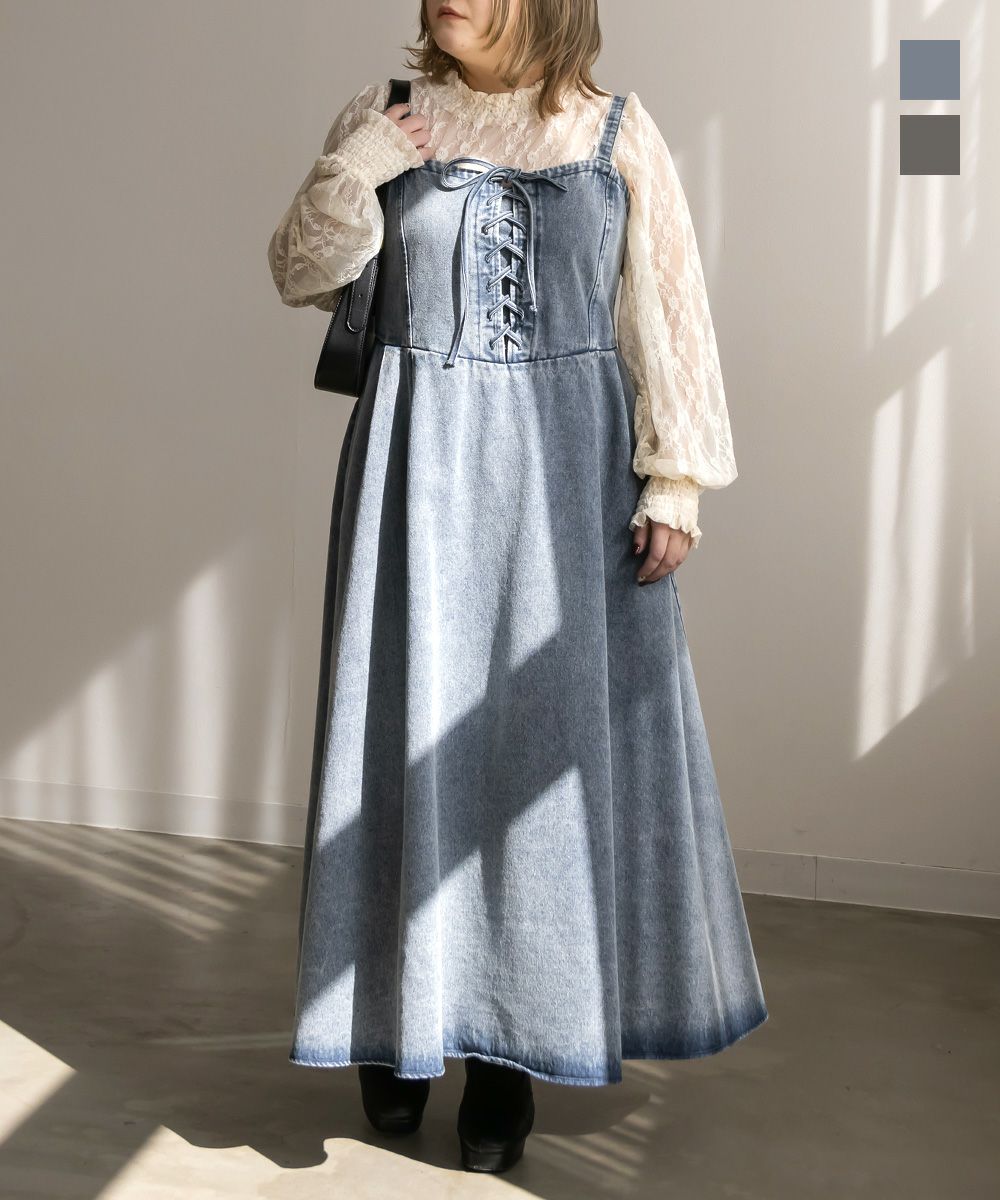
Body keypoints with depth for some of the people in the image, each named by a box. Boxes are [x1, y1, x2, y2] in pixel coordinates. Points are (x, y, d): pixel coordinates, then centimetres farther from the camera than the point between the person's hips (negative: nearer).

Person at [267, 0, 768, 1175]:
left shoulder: (617, 132, 2)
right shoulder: (384, 115, 6)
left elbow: (667, 315, 1)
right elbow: (300, 276, 9)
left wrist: (676, 481, -5)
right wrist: (350, 177, -8)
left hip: (568, 471, -1)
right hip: (419, 462, 1)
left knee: (552, 728, 2)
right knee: (413, 723, 4)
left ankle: (512, 1041, 14)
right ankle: (399, 1011, 18)